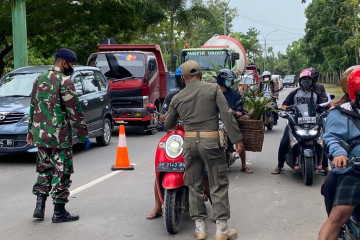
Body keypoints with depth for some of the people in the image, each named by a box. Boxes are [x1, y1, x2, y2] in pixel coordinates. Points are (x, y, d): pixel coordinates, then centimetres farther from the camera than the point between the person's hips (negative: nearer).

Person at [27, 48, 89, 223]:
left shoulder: (39, 79, 12)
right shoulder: (64, 81, -12)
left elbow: (33, 107, 19)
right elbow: (74, 111, -14)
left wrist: (31, 130, 26)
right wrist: (83, 135, -8)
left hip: (40, 135, 7)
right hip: (59, 136, -7)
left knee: (44, 169, 19)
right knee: (61, 172, 1)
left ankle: (39, 206, 14)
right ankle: (59, 212, 7)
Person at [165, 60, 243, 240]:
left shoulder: (177, 98, 9)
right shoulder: (213, 89, 1)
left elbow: (169, 125, 19)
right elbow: (227, 114, -8)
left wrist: (170, 126, 43)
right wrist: (237, 139, -6)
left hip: (189, 142, 3)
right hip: (211, 141, -2)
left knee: (194, 185, 11)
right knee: (218, 185, 4)